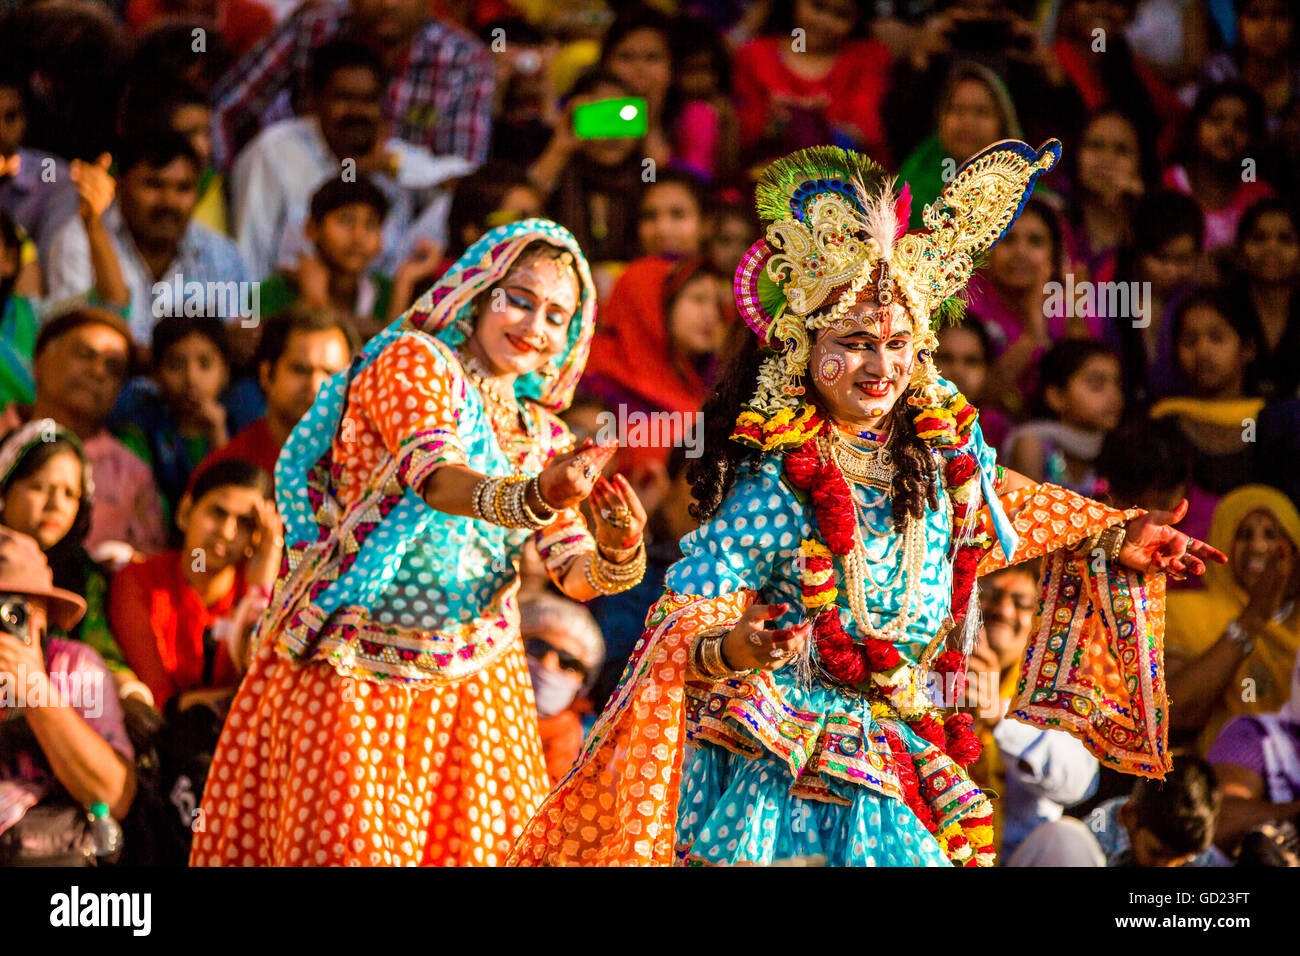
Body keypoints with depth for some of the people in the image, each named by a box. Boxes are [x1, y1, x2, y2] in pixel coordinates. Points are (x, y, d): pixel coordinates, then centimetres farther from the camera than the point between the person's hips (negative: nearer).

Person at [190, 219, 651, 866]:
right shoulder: (413, 361, -6)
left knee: (477, 838, 2)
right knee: (350, 843, -9)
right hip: (351, 670, -6)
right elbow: (436, 478, -25)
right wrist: (532, 500, -45)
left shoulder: (543, 437, 12)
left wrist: (617, 552, -23)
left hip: (472, 683, 6)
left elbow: (576, 574, 2)